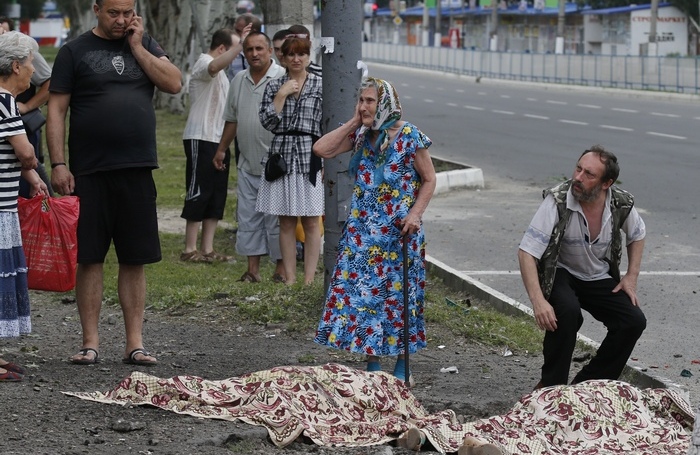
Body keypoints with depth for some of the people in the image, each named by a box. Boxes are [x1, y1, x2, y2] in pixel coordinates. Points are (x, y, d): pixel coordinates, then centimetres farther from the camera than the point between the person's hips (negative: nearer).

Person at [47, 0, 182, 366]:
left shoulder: (145, 45, 12)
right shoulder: (75, 51, 3)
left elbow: (174, 84, -1)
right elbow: (56, 110, -1)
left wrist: (136, 46, -3)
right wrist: (58, 164, -9)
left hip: (137, 170, 2)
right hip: (89, 171, -2)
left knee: (135, 260, 5)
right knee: (89, 258, 1)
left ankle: (135, 342, 10)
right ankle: (90, 342, 8)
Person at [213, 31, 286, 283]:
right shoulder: (239, 80, 13)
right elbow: (231, 119, 22)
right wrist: (221, 149, 22)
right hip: (247, 165, 6)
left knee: (277, 217, -2)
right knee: (248, 217, 8)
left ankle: (281, 268, 6)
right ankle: (253, 269, 13)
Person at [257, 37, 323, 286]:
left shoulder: (321, 85, 4)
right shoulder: (274, 86, 9)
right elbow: (267, 121, -1)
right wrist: (282, 94, -8)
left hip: (311, 156, -2)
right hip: (282, 155, 2)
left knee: (311, 222, -1)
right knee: (286, 222, 4)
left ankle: (309, 279, 2)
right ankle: (289, 279, 8)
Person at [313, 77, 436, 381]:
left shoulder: (409, 136, -8)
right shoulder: (359, 135, 5)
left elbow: (429, 179, -3)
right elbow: (321, 149, -5)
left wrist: (415, 213, -16)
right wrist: (353, 123, -4)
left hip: (399, 231, -4)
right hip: (362, 230, 4)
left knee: (397, 293, 3)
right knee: (361, 290, 1)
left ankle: (402, 363, 15)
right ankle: (372, 362, 10)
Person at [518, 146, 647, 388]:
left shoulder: (622, 204, -13)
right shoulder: (557, 201, -26)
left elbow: (637, 234, 12)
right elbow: (527, 252, -27)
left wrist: (632, 276, 3)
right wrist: (538, 301, -37)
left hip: (600, 278, 4)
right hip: (560, 275, -4)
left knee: (634, 321, -15)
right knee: (567, 312, -35)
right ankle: (551, 386, -17)